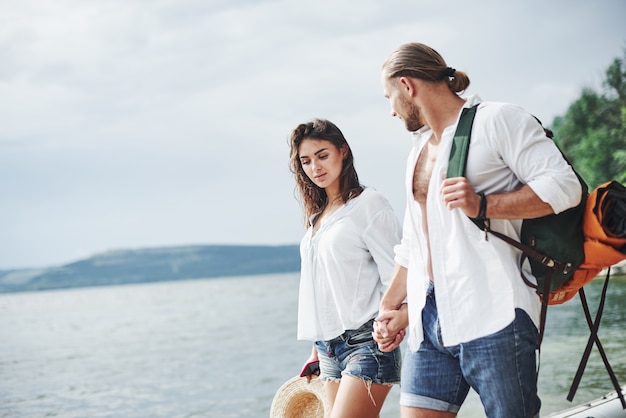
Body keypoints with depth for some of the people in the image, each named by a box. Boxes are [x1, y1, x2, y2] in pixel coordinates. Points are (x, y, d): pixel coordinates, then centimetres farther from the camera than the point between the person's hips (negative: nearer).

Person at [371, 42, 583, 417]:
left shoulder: (497, 119, -1)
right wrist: (394, 307, 25)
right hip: (430, 320, 8)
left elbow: (565, 185, -10)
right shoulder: (421, 146, 25)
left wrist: (482, 205, -17)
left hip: (490, 315, -7)